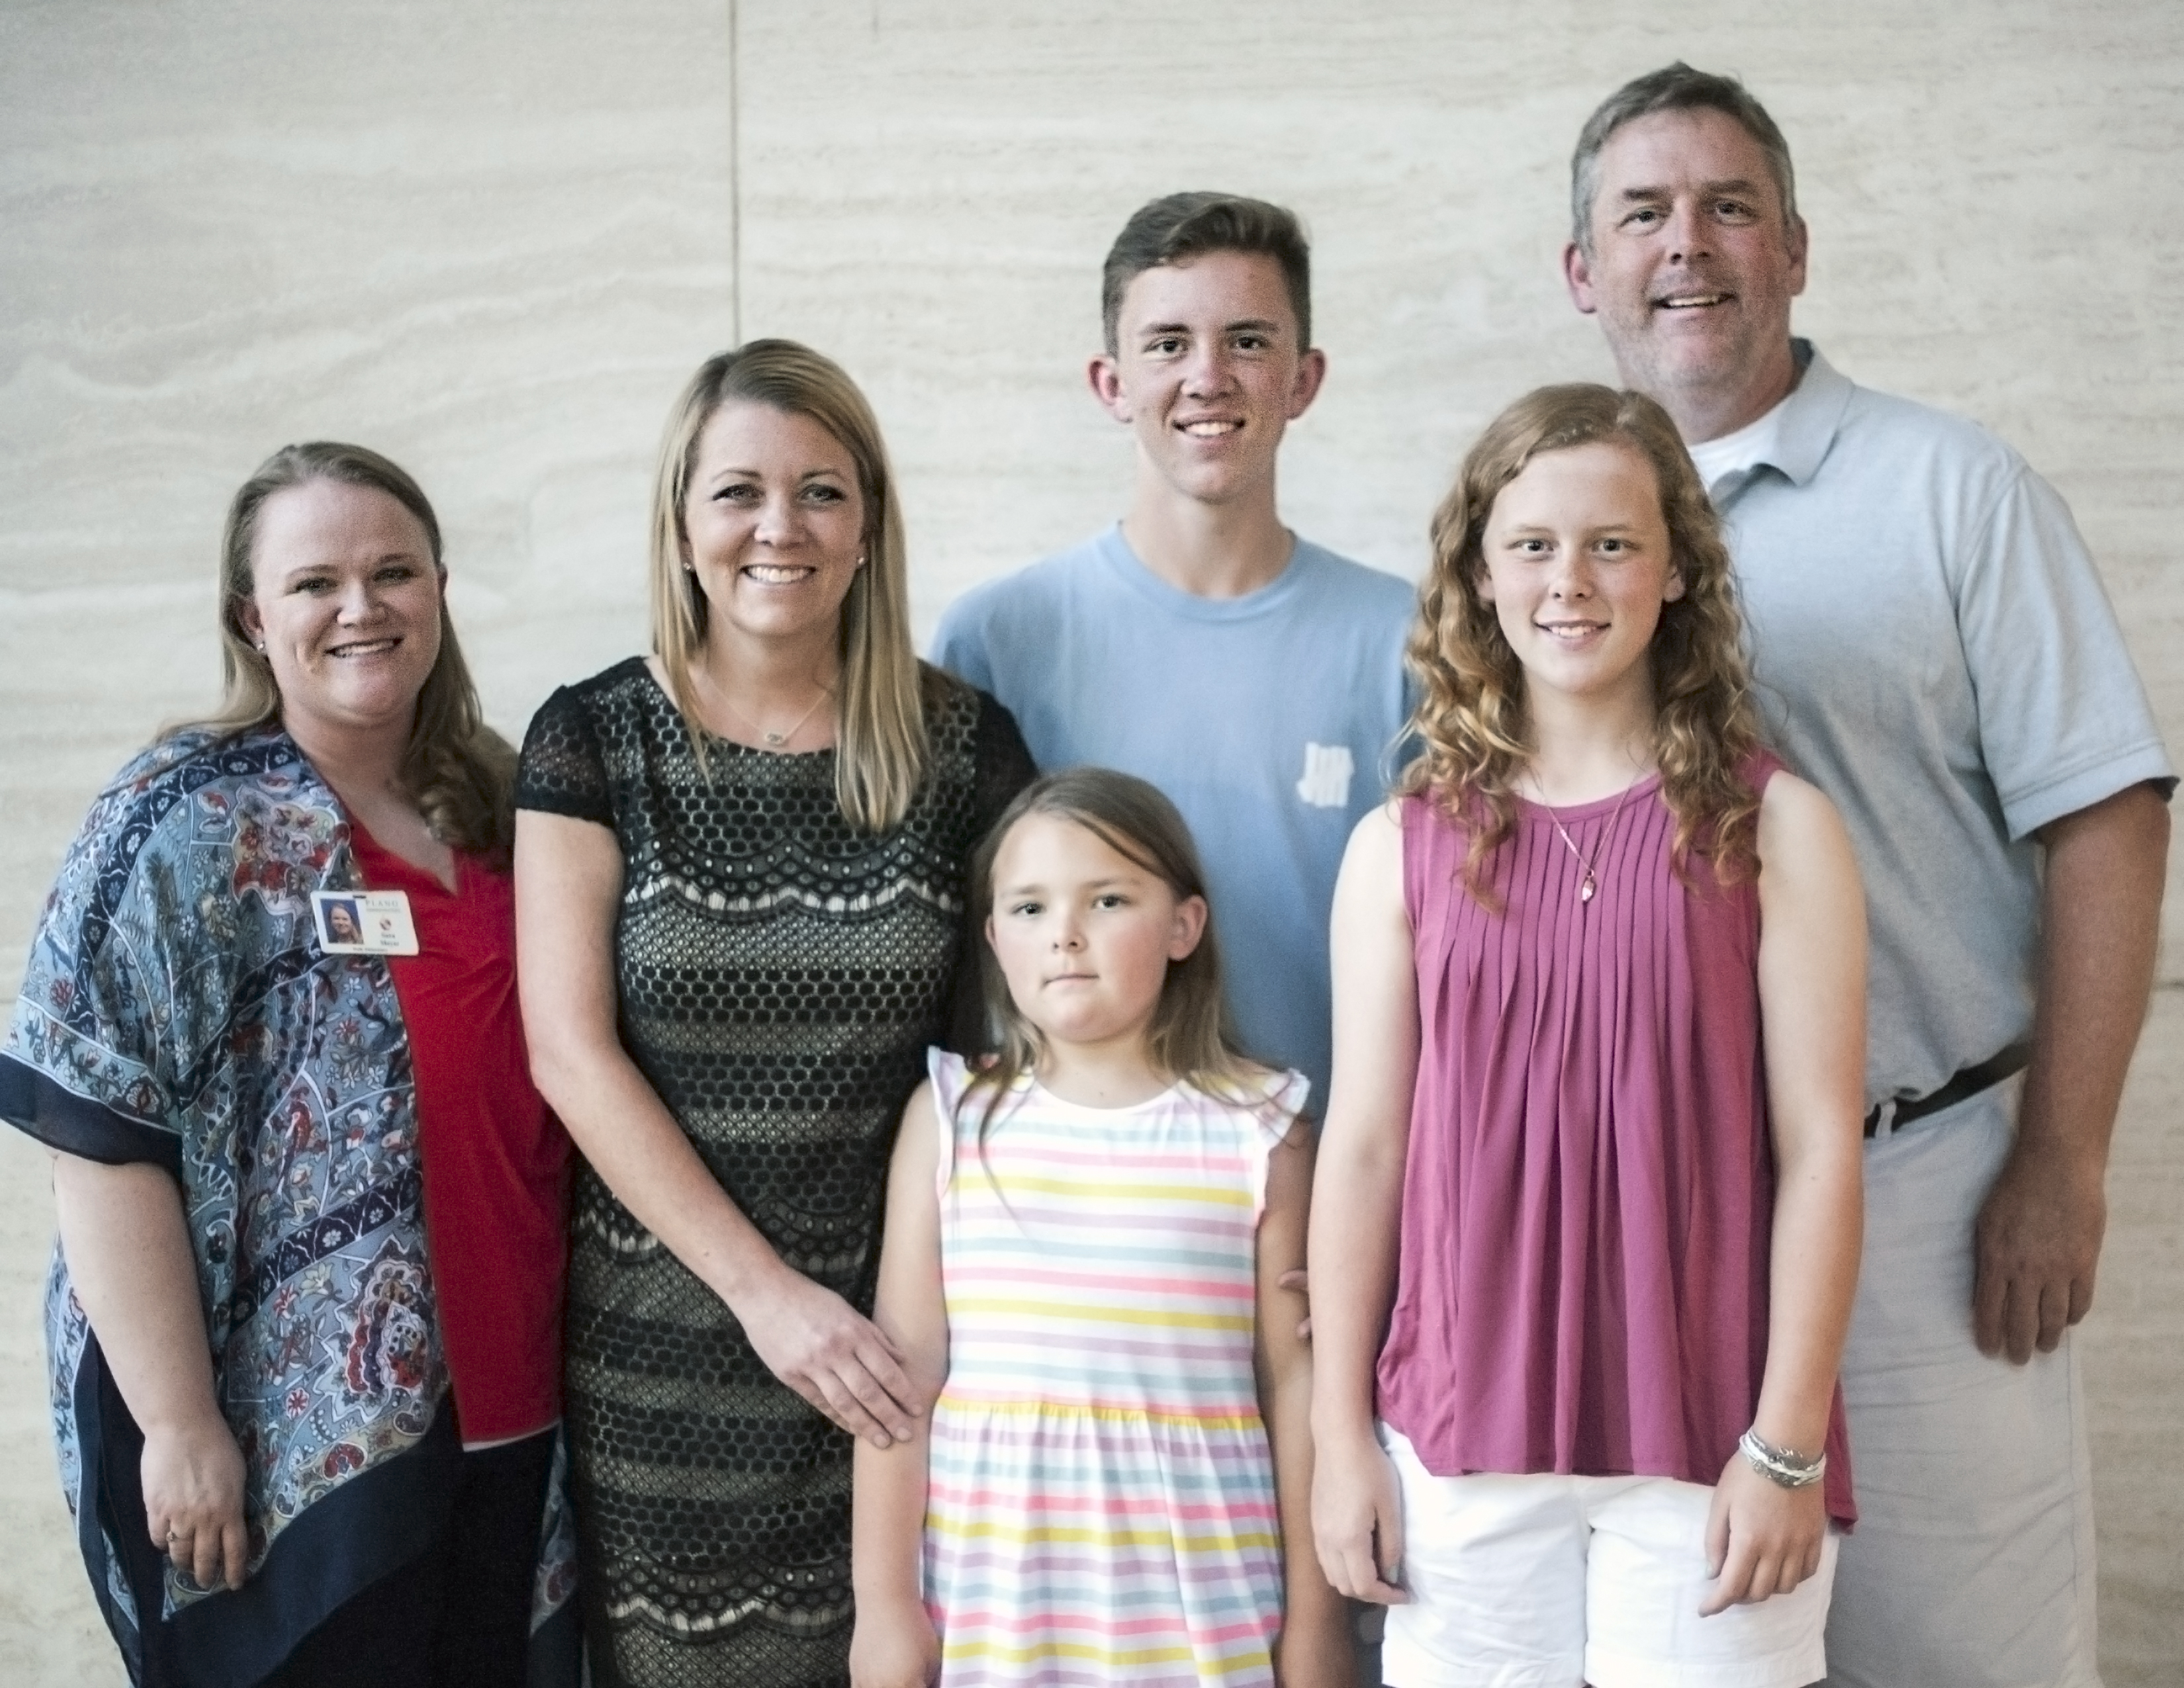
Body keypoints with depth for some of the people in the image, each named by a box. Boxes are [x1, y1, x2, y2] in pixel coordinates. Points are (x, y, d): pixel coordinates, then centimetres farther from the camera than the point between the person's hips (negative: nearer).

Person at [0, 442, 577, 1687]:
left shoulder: (502, 801, 5)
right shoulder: (187, 826, -12)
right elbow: (104, 1140, -15)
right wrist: (181, 1423, -18)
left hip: (506, 1413, 6)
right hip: (290, 1431, -5)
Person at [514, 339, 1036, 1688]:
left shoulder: (962, 745, -1)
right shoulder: (594, 742, -3)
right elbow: (573, 1054, -7)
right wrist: (764, 1289, -13)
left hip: (894, 1329, 0)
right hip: (664, 1341, 0)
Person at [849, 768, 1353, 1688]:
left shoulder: (1257, 1130, -2)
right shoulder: (951, 1118, 1)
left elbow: (1294, 1377, 1)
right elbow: (904, 1367, 0)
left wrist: (1313, 1610, 3)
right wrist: (883, 1598, 0)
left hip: (1198, 1597, -1)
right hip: (991, 1586, 1)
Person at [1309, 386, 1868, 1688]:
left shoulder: (1774, 829, -2)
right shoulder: (1403, 848, 3)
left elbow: (1819, 1148, -4)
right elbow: (1364, 1146, 4)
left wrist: (1788, 1448, -6)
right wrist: (1341, 1435, 4)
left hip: (1704, 1456, -1)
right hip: (1462, 1453, 2)